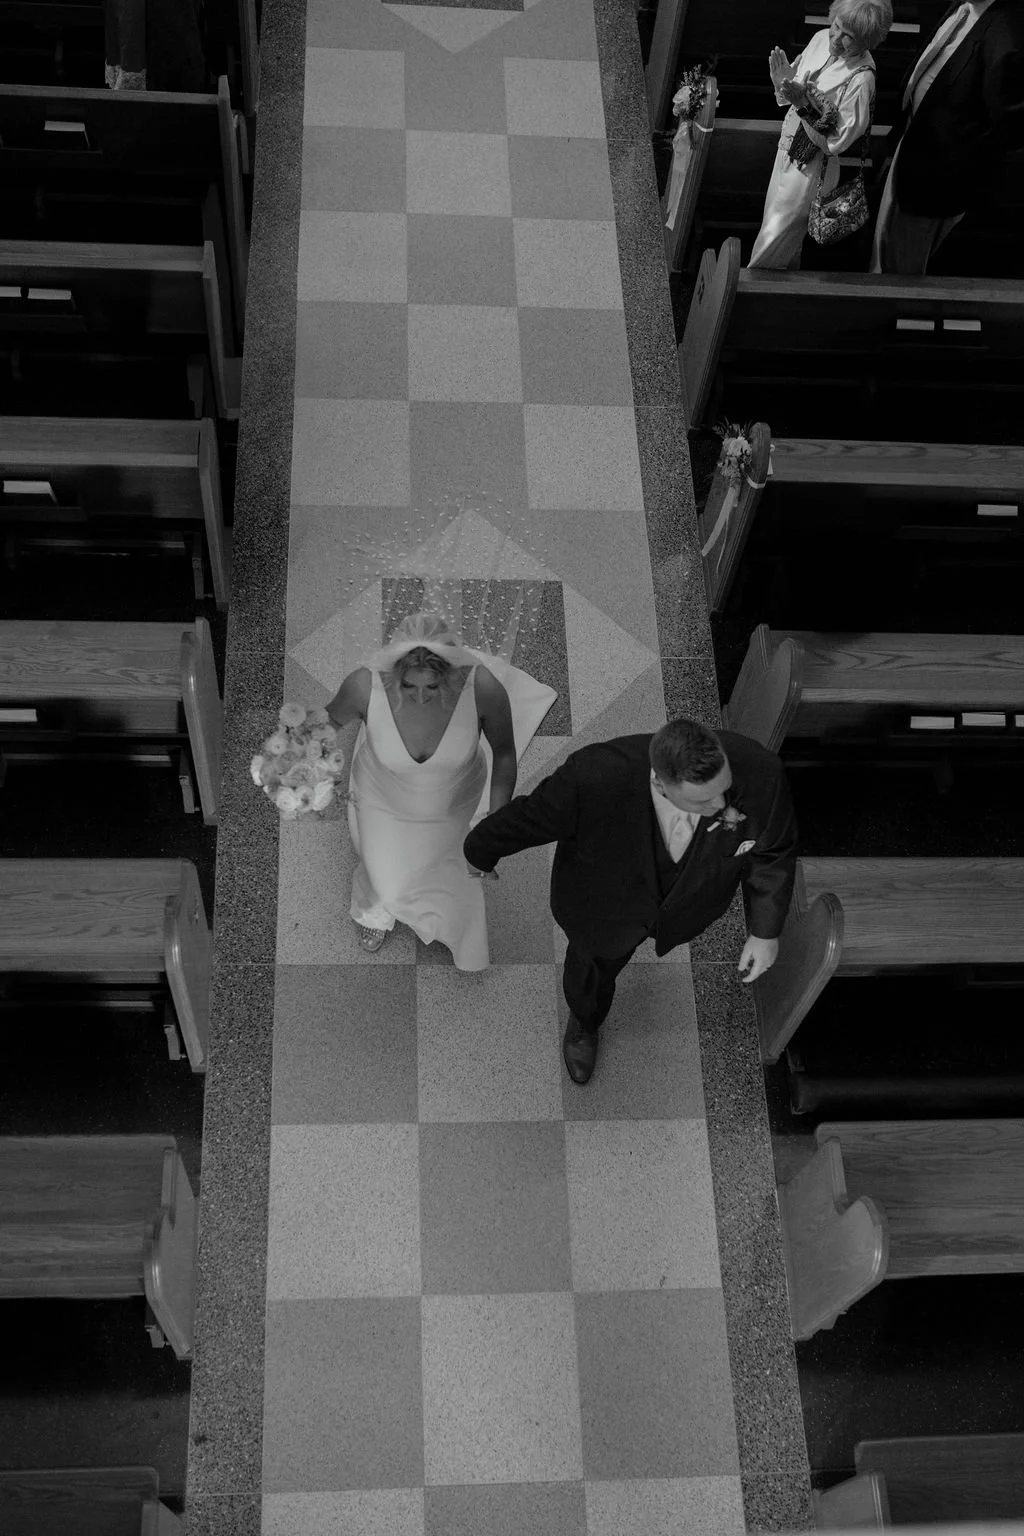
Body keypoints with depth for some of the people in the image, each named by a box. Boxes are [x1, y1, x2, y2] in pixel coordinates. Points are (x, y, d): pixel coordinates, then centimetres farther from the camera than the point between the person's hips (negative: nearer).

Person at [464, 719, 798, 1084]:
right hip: (604, 897, -2)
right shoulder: (595, 777, -46)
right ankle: (585, 1021, 66)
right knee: (595, 960, 30)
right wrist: (481, 852, -4)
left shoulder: (757, 771, -40)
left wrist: (766, 931, -5)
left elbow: (773, 849, -16)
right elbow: (525, 819, -24)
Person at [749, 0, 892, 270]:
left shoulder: (861, 79, -27)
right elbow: (790, 99, 6)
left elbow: (835, 143, -23)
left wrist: (805, 104, -32)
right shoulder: (821, 38, -6)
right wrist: (784, 83, -16)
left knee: (773, 239, 3)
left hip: (812, 166, -7)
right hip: (789, 147, 7)